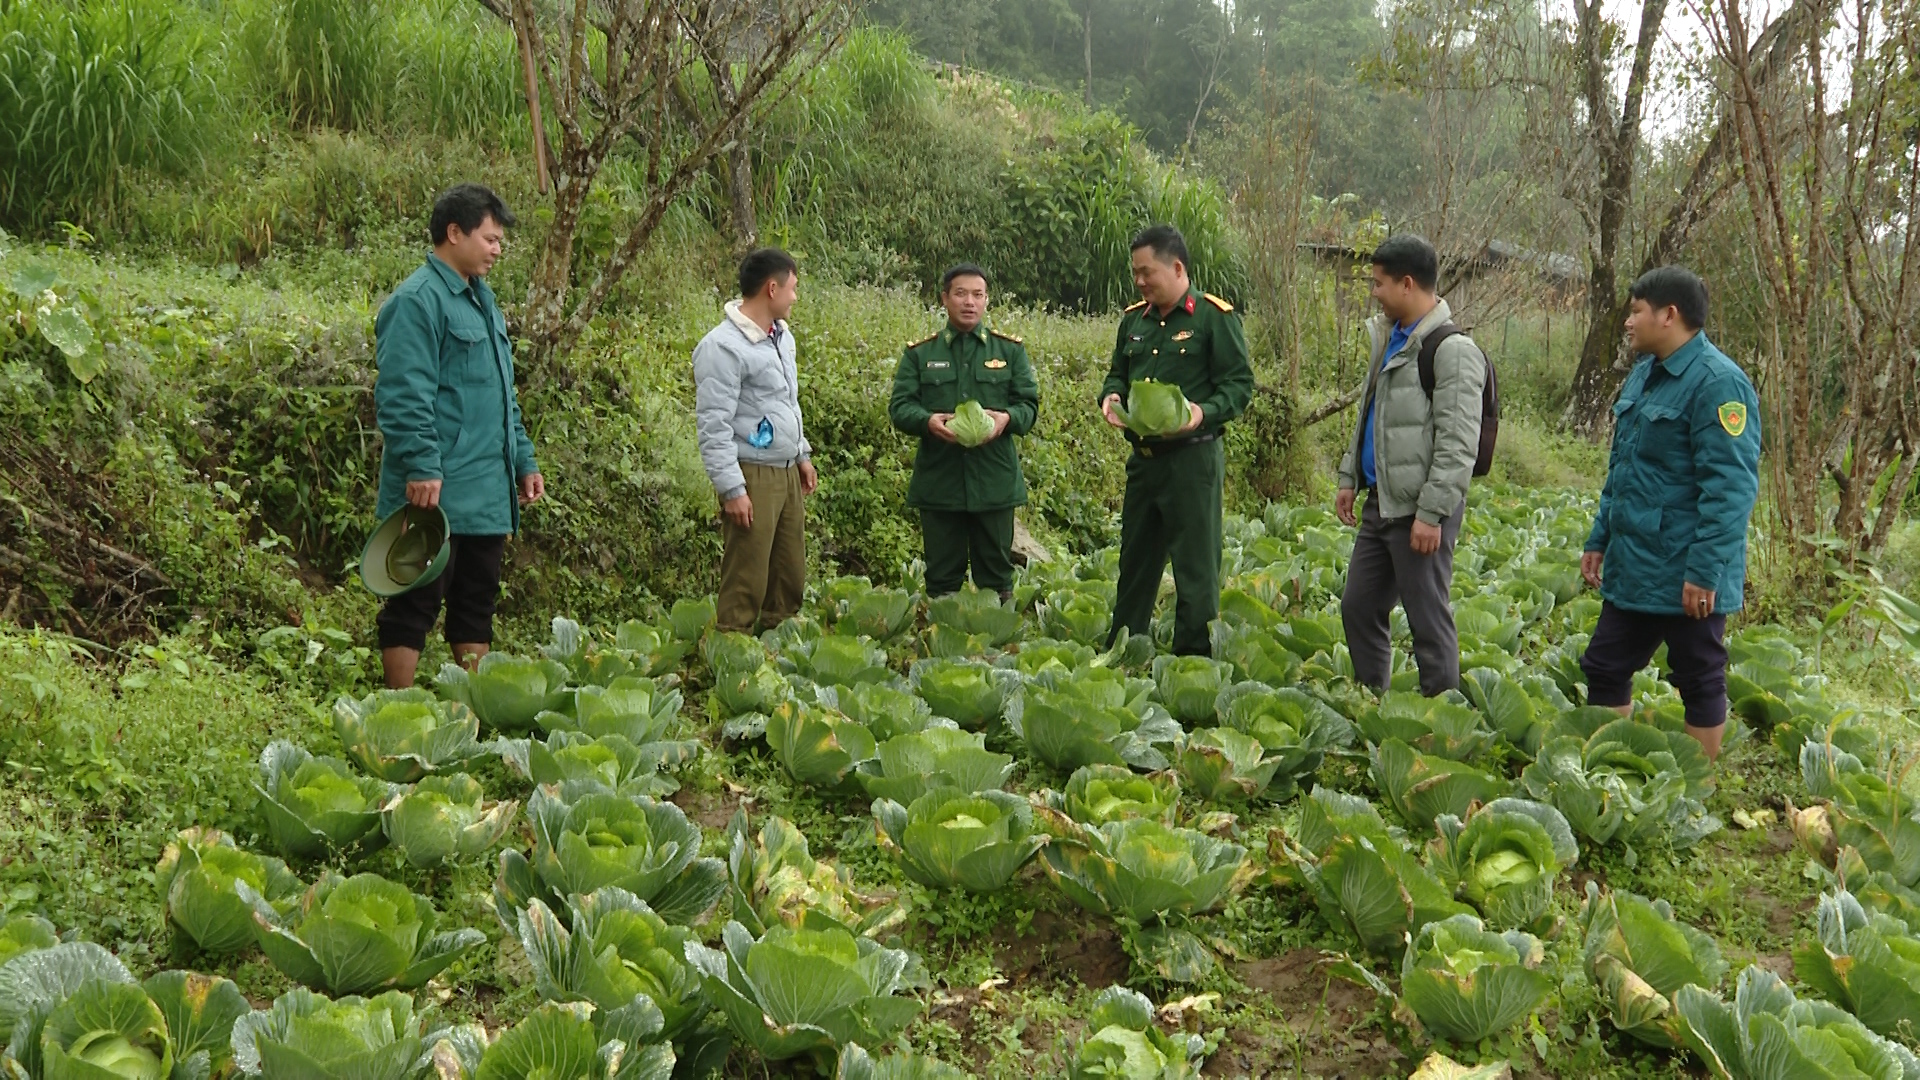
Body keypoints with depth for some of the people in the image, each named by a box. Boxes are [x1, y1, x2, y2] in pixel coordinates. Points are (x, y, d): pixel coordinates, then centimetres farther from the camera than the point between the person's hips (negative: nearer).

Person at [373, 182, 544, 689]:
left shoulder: (481, 300, 19)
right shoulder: (418, 300, -11)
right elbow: (403, 396, -19)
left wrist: (523, 460, 21)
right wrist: (422, 467, -24)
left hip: (486, 492, 9)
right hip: (437, 494, -9)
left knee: (476, 604, 14)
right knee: (416, 603, -1)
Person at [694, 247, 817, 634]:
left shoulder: (782, 336, 13)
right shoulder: (723, 346, -15)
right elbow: (713, 425, -17)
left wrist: (802, 455, 22)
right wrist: (732, 489, -18)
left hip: (788, 473, 9)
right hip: (753, 477, -9)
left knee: (791, 581, 12)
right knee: (745, 587, -4)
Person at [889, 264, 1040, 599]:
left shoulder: (1011, 351, 9)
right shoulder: (919, 354, 8)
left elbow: (1029, 404, 6)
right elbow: (899, 406, 1)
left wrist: (1008, 417, -17)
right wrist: (927, 421, -20)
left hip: (995, 481, 0)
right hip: (938, 481, 0)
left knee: (996, 571, 8)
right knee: (941, 574, 8)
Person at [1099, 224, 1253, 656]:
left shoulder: (1215, 317, -7)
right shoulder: (1134, 319, 13)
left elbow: (1240, 384, -9)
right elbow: (1118, 374, 23)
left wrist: (1205, 412, -26)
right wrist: (1111, 396, 1)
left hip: (1192, 457, -7)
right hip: (1142, 457, 7)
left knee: (1195, 566, -1)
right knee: (1135, 559, 15)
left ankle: (1194, 656, 8)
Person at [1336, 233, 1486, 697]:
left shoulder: (1452, 350, -15)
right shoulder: (1390, 338, 15)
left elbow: (1458, 445, -20)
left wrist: (1432, 513, -22)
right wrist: (1350, 477, 19)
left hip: (1419, 510, -9)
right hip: (1380, 502, 10)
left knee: (1428, 619, -2)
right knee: (1358, 607, 15)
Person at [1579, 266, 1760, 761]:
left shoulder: (1717, 382, -17)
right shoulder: (1644, 373, 12)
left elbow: (1731, 488, -22)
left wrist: (1705, 571, -23)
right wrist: (1599, 540, 18)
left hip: (1686, 575, -9)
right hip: (1632, 568, 9)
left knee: (1700, 682, 6)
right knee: (1605, 669, 14)